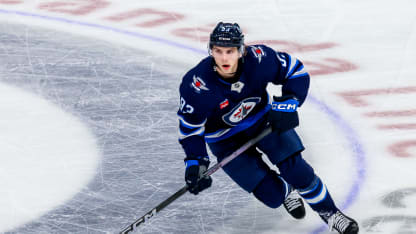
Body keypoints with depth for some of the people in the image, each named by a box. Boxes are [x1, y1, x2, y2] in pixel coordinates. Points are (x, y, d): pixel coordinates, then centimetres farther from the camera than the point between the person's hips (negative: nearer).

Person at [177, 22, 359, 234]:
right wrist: (195, 162, -27)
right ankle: (286, 191, 29)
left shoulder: (259, 59, -27)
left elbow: (296, 71, -10)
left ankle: (329, 213, 12)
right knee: (272, 195, -10)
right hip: (226, 140, -1)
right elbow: (190, 127, -17)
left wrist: (288, 102, -23)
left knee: (296, 170, -14)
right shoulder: (196, 85, -30)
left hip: (264, 119, 2)